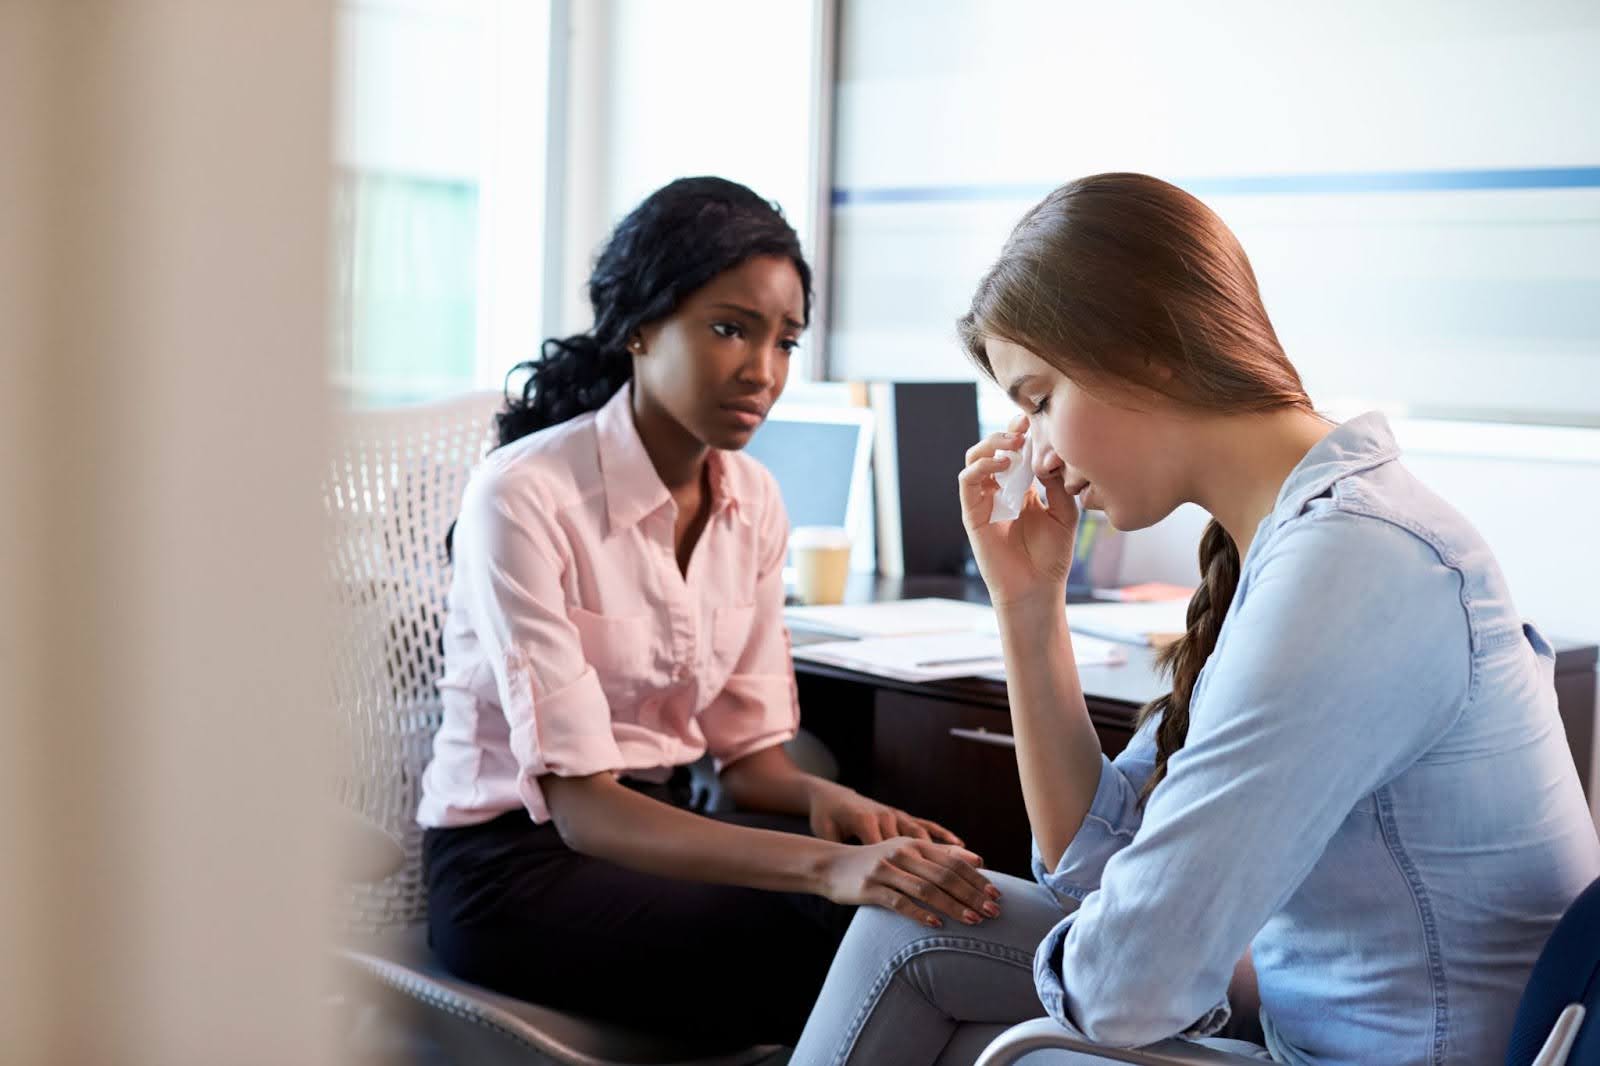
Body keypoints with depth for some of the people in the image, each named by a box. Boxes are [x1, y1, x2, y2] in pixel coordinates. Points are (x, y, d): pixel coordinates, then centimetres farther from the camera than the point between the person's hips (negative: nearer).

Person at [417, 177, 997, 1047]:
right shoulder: (524, 497, -20)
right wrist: (826, 866, -37)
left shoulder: (754, 502, 2)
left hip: (662, 827, 6)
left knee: (929, 907, -18)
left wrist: (821, 799, -19)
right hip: (517, 856, -6)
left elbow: (750, 747, 5)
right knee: (840, 951, -25)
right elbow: (578, 802, -25)